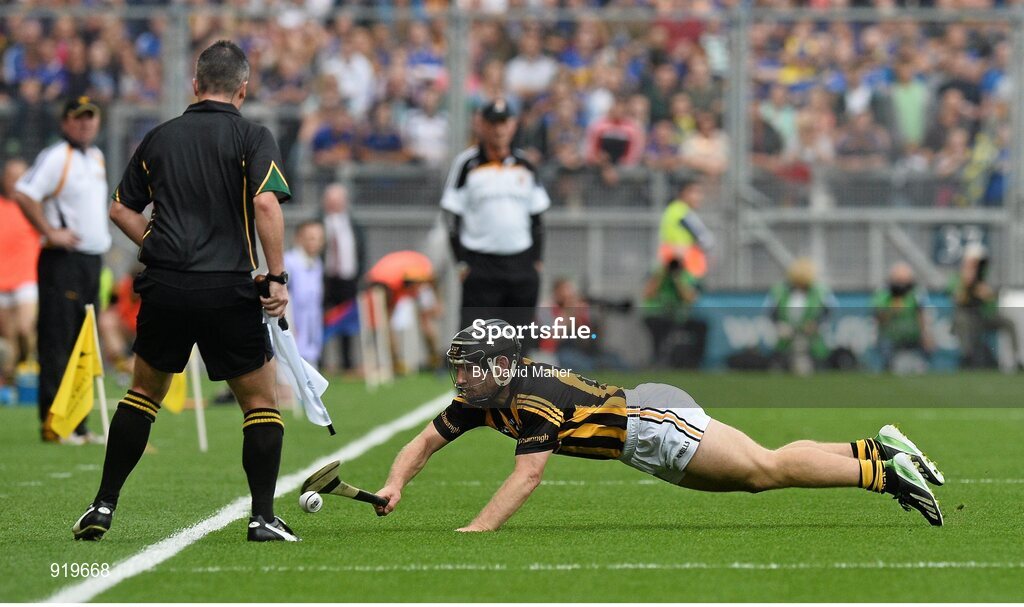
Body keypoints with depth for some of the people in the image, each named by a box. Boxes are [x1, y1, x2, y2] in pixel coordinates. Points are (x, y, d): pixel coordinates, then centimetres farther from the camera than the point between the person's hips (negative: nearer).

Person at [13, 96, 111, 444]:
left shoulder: (97, 157, 16)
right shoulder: (56, 157, -11)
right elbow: (23, 194, -20)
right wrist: (51, 232, -19)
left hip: (92, 258, 9)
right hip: (63, 260, -9)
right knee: (57, 342, -8)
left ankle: (77, 424, 15)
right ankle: (52, 423, -7)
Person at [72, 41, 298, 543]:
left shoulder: (160, 138, 12)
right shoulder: (252, 137, -2)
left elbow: (121, 209, 16)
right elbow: (266, 204, -16)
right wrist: (277, 278, -12)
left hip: (164, 289, 3)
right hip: (229, 289, -3)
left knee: (143, 392, 20)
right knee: (261, 402, 10)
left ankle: (103, 506, 15)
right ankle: (263, 517, 3)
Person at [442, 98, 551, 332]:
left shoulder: (524, 166, 11)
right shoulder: (467, 164, -1)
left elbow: (536, 218, 16)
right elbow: (454, 217, -1)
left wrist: (536, 260, 10)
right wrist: (461, 262, -7)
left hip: (521, 266, 4)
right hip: (480, 264, -4)